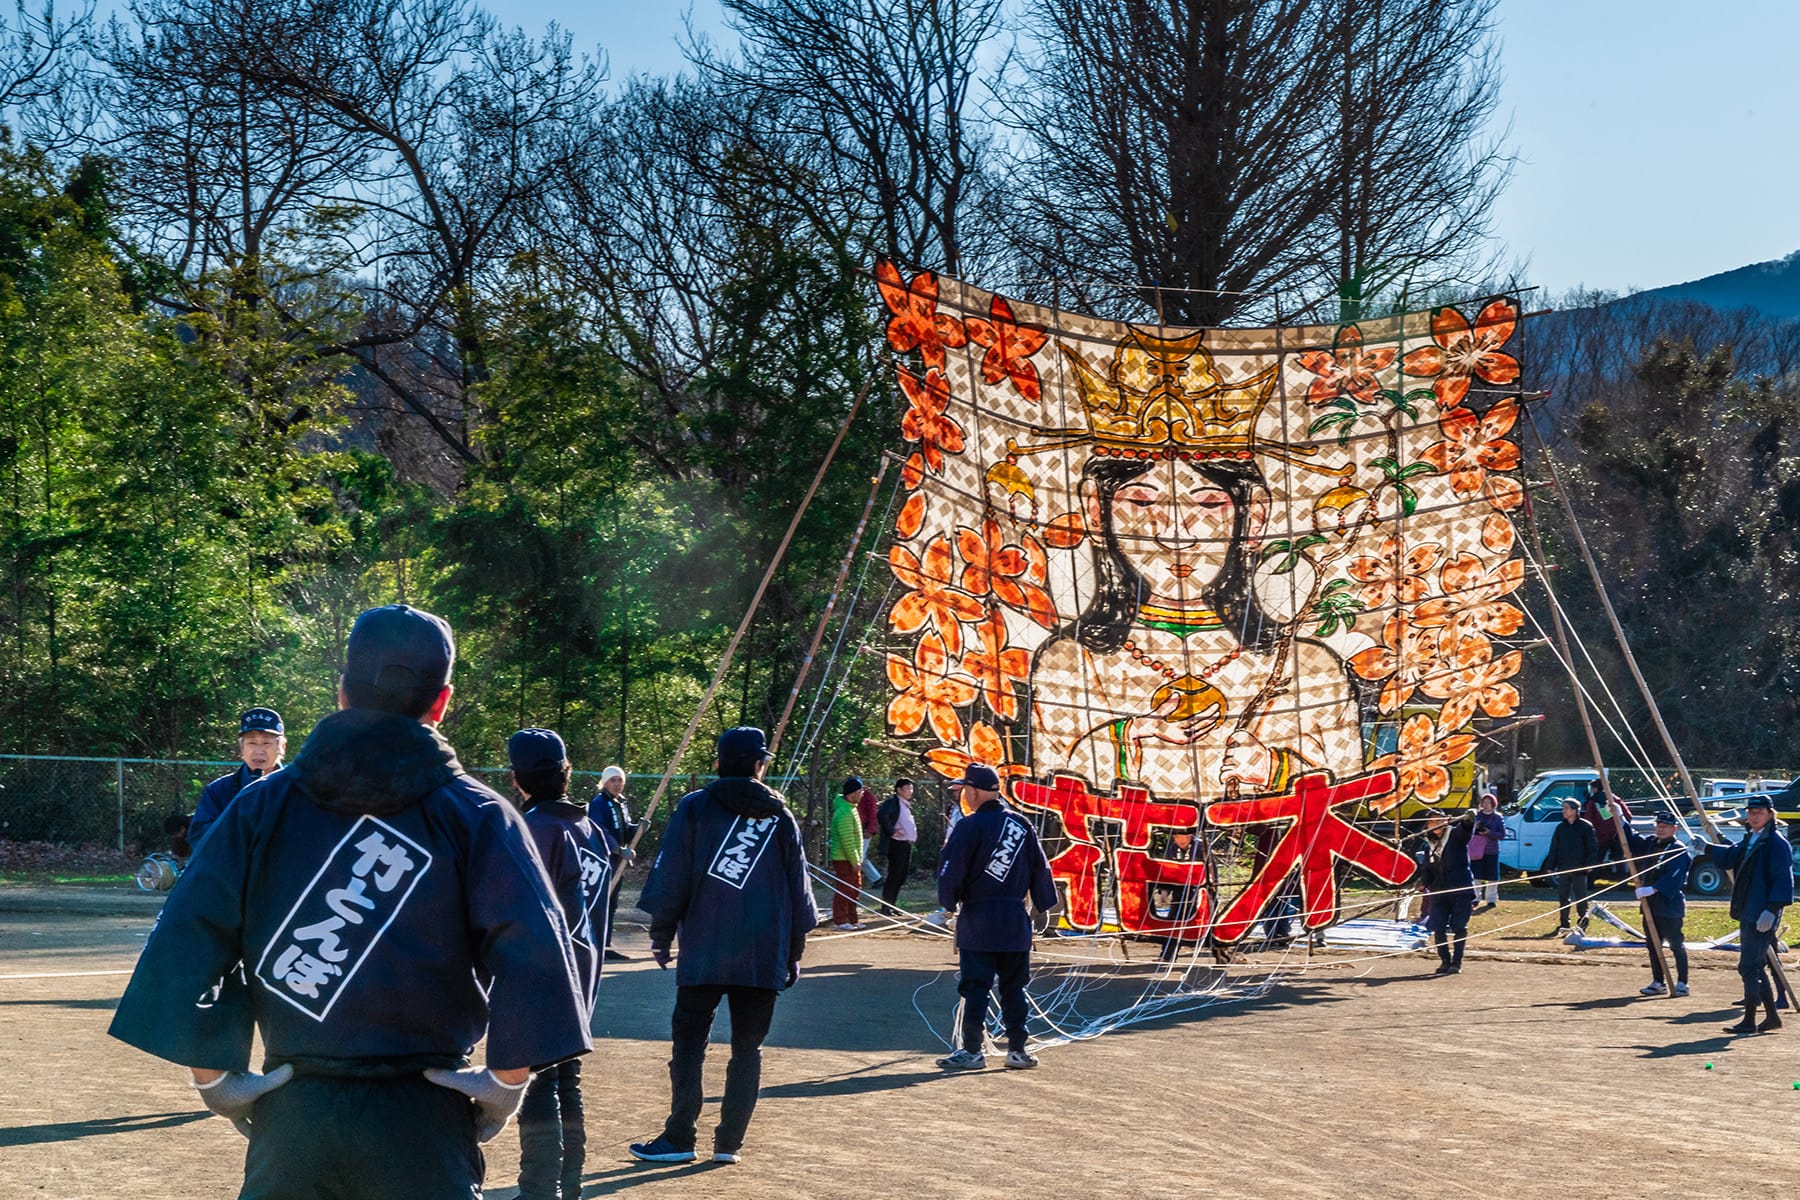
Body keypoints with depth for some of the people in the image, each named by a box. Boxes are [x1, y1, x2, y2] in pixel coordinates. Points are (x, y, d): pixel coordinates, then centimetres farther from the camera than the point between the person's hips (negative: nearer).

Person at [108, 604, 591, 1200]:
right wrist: (504, 1086, -3)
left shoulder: (262, 805, 4)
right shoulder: (476, 815, -1)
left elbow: (182, 944, -2)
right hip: (420, 1125, -2)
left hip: (290, 1115, 2)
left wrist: (215, 1082, 4)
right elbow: (532, 951, -11)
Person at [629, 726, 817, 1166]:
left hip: (704, 950, -2)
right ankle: (729, 1142, 5)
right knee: (747, 1047, 7)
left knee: (689, 1043, 4)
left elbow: (672, 875, -1)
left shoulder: (695, 808, 1)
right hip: (763, 956, 2)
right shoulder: (780, 816, 7)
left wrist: (661, 933, 7)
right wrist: (794, 951, 17)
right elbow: (797, 887, 10)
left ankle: (679, 1138, 2)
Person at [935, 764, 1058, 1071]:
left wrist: (949, 903, 5)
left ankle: (972, 1050, -1)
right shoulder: (1022, 825, 6)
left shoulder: (970, 827, -10)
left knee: (975, 986, -1)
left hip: (978, 919, -5)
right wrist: (1044, 904, 19)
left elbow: (951, 869, -11)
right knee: (1013, 986, 11)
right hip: (1015, 919, 5)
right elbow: (1040, 867, 10)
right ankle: (1017, 1050, 12)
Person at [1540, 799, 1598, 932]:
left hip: (1579, 868, -5)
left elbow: (1593, 847, -2)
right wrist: (1550, 866, 7)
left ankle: (1583, 921, 9)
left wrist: (1589, 864, -12)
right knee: (1563, 896, 5)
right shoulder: (1560, 827, 12)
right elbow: (1554, 849, 14)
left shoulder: (1585, 826, -1)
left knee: (1580, 896, -1)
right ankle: (1564, 924, 10)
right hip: (1563, 868, 5)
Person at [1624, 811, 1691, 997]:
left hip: (1670, 905, -8)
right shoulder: (1650, 844, 14)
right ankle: (1658, 982, 19)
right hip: (1651, 904, 8)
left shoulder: (1679, 851, -11)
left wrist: (1653, 889, -28)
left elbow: (1673, 878, -21)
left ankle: (1682, 983, 0)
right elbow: (1630, 840, 20)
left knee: (1676, 944, -5)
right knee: (1653, 945, 11)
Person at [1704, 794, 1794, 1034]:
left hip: (1763, 917, -10)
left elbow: (1783, 880, -18)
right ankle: (1772, 1016, 23)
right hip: (1748, 914, 10)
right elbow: (1731, 857, 28)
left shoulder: (1777, 842, -12)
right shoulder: (1750, 839, 16)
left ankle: (1749, 1021, -7)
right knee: (1755, 967, 14)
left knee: (1749, 967, -10)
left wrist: (1772, 909, -24)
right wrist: (1707, 848, 14)